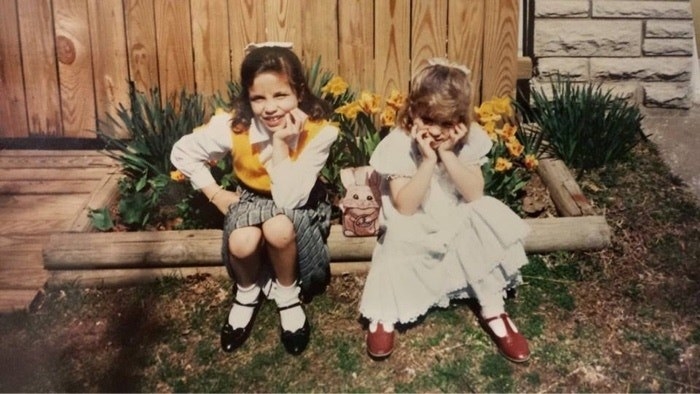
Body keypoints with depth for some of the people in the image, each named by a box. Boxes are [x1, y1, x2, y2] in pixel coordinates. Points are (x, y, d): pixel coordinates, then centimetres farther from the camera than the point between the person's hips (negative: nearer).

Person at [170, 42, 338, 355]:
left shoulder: (319, 132, -28)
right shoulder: (233, 125, -22)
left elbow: (289, 199, -32)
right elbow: (182, 152, -6)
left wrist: (282, 144, -37)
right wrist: (216, 194, -7)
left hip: (301, 208, -1)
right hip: (252, 200, 2)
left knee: (279, 228, -37)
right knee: (241, 243, -32)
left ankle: (288, 295, -4)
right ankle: (247, 293, 5)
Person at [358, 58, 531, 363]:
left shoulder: (469, 138, -12)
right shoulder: (399, 144, -20)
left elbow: (474, 195, -17)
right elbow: (405, 207, -23)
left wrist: (447, 155, -27)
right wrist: (428, 161, -32)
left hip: (458, 224, 2)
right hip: (415, 232, -2)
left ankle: (493, 311, -4)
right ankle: (385, 315, 2)